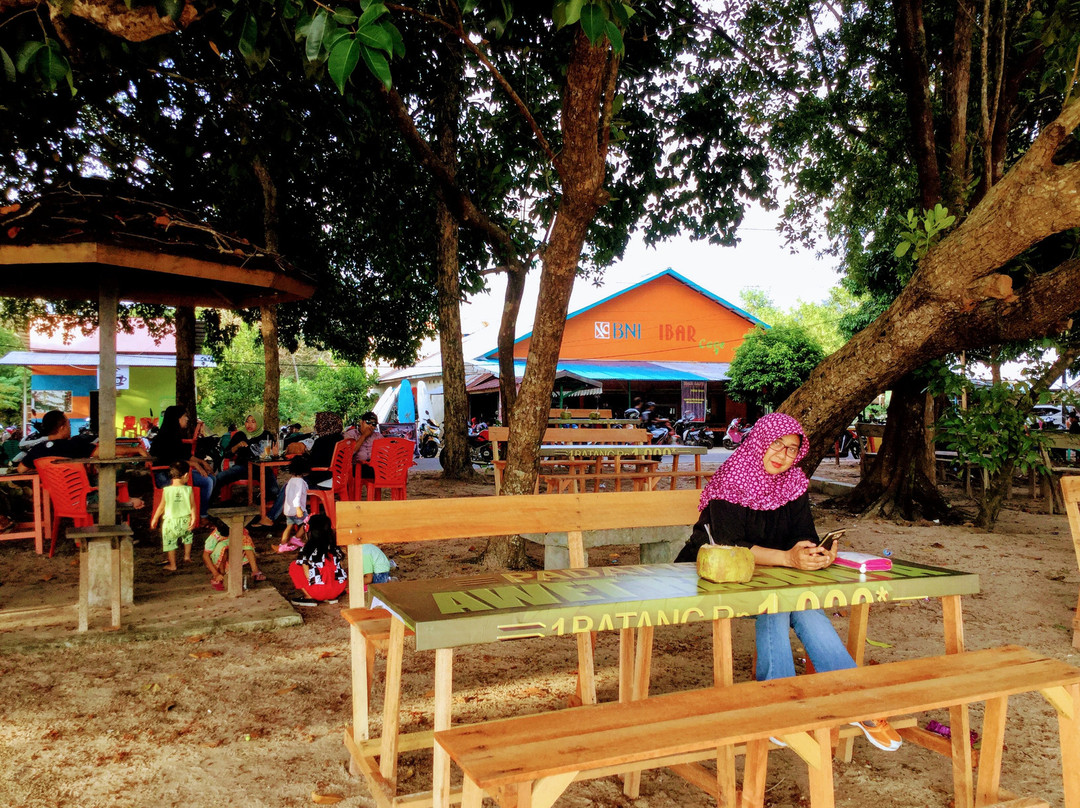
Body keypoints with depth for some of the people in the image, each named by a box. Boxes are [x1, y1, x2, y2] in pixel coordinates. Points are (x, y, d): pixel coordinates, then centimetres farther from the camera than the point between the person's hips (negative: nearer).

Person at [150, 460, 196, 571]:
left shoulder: (166, 490, -13)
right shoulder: (188, 490, -11)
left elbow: (161, 507, -4)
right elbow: (192, 506, -7)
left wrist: (154, 519, 9)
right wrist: (193, 519, 3)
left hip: (170, 521, -1)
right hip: (185, 521, 2)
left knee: (170, 543, 12)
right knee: (188, 536, 29)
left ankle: (172, 565, 19)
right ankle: (187, 556, 36)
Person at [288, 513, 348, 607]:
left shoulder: (307, 550, -6)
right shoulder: (335, 547, 4)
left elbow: (307, 573, -6)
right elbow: (342, 566, 9)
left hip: (319, 591, -5)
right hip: (339, 590, 5)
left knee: (293, 566, 9)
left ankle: (309, 597, 4)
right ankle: (331, 598, 17)